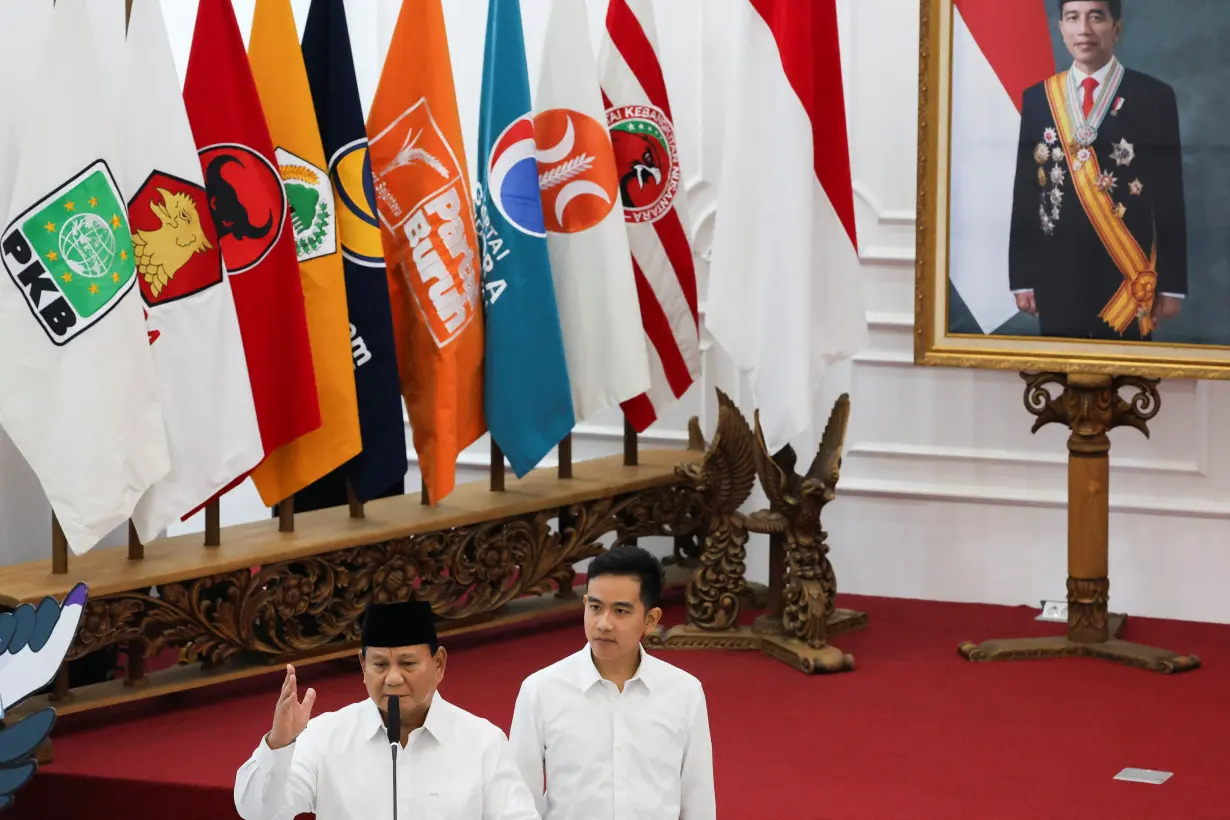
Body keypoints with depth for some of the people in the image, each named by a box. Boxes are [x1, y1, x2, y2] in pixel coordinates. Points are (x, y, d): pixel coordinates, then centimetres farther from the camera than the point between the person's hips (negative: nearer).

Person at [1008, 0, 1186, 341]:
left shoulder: (1153, 96, -1)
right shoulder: (1038, 98, 7)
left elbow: (1170, 196, -2)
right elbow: (1025, 191, 7)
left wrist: (1172, 284, -5)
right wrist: (1022, 277, 3)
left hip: (1129, 275, -2)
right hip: (1056, 277, 2)